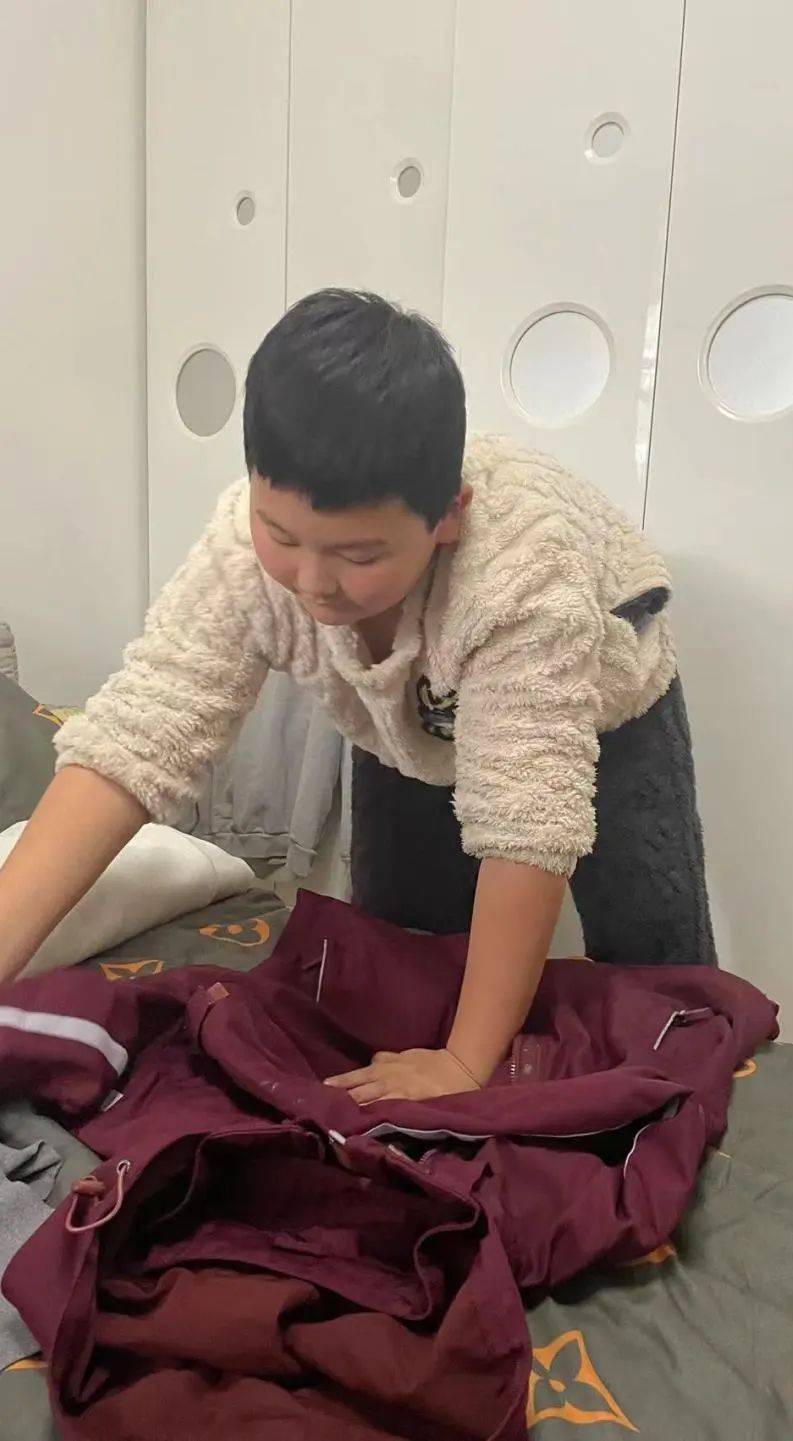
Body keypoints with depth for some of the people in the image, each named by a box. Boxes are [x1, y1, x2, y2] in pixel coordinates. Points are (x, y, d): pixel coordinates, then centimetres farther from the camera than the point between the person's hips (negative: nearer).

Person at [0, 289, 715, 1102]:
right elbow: (130, 740, -41)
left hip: (598, 711, -2)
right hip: (410, 731, 3)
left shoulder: (524, 568, -47)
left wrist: (467, 1062, -40)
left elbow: (525, 828, -44)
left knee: (652, 974, -4)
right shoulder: (246, 546, -37)